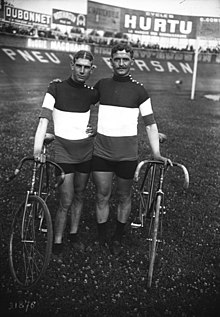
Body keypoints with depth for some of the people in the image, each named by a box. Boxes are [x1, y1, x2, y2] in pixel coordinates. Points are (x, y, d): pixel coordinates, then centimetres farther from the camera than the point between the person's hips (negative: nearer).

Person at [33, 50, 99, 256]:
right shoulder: (56, 88, -7)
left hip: (86, 148, 4)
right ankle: (57, 242, 14)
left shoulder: (91, 93, 2)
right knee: (66, 201, -4)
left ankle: (74, 233, 33)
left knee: (79, 195, 14)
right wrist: (38, 148, -29)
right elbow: (44, 119, -17)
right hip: (63, 148, -3)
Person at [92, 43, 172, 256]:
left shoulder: (139, 91, 0)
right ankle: (101, 239, 23)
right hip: (101, 150, 1)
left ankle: (117, 238, 30)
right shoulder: (101, 85, 5)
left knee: (124, 197, 10)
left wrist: (156, 153, -9)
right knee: (102, 195, 6)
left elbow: (150, 124, 0)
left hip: (127, 154, -1)